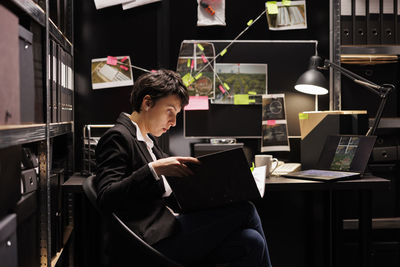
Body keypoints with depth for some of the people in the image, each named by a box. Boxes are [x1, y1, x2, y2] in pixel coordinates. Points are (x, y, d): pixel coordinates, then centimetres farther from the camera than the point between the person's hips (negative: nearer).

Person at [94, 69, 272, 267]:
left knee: (250, 242, -14)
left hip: (170, 226, 9)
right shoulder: (118, 137, -7)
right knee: (245, 210, -14)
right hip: (155, 240, -9)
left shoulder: (148, 139, 22)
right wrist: (154, 169, -25)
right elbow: (106, 198, -18)